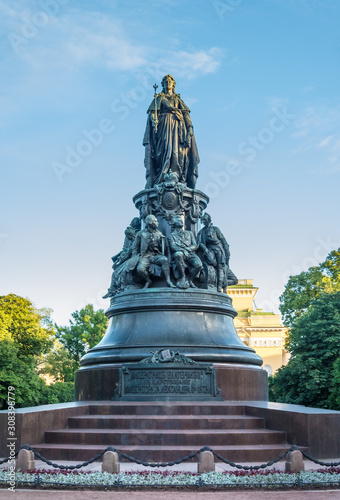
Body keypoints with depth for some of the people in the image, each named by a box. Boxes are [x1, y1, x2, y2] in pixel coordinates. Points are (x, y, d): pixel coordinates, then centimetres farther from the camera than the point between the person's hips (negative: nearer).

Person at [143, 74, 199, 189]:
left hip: (177, 124, 2)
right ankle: (163, 179, -28)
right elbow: (153, 111, 6)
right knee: (165, 148, -19)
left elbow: (186, 113, 14)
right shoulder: (159, 98, 21)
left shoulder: (178, 99, 26)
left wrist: (190, 126, -2)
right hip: (164, 124, -2)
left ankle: (178, 177, -23)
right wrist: (154, 122, -13)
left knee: (177, 148, -14)